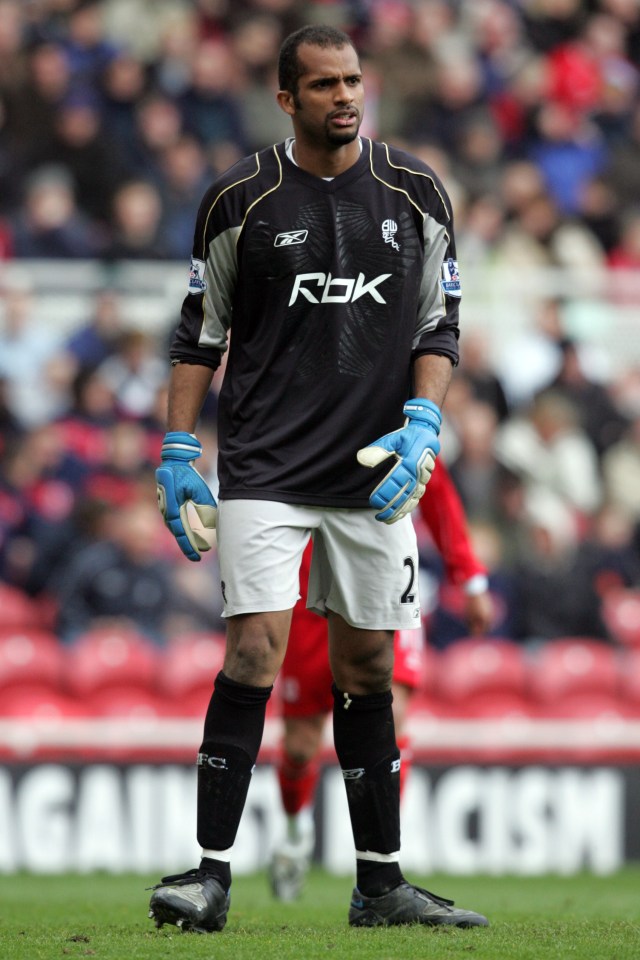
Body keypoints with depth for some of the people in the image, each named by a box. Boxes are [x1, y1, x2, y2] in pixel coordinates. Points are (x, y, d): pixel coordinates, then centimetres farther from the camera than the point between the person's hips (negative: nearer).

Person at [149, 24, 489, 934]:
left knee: (368, 669, 7)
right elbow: (201, 330, 6)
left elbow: (440, 327, 8)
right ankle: (211, 875, -11)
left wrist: (421, 425, -6)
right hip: (263, 470, -2)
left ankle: (380, 885, 15)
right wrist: (178, 451, 2)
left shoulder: (416, 193, 4)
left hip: (375, 472, 3)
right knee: (255, 649, -13)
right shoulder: (241, 198, -1)